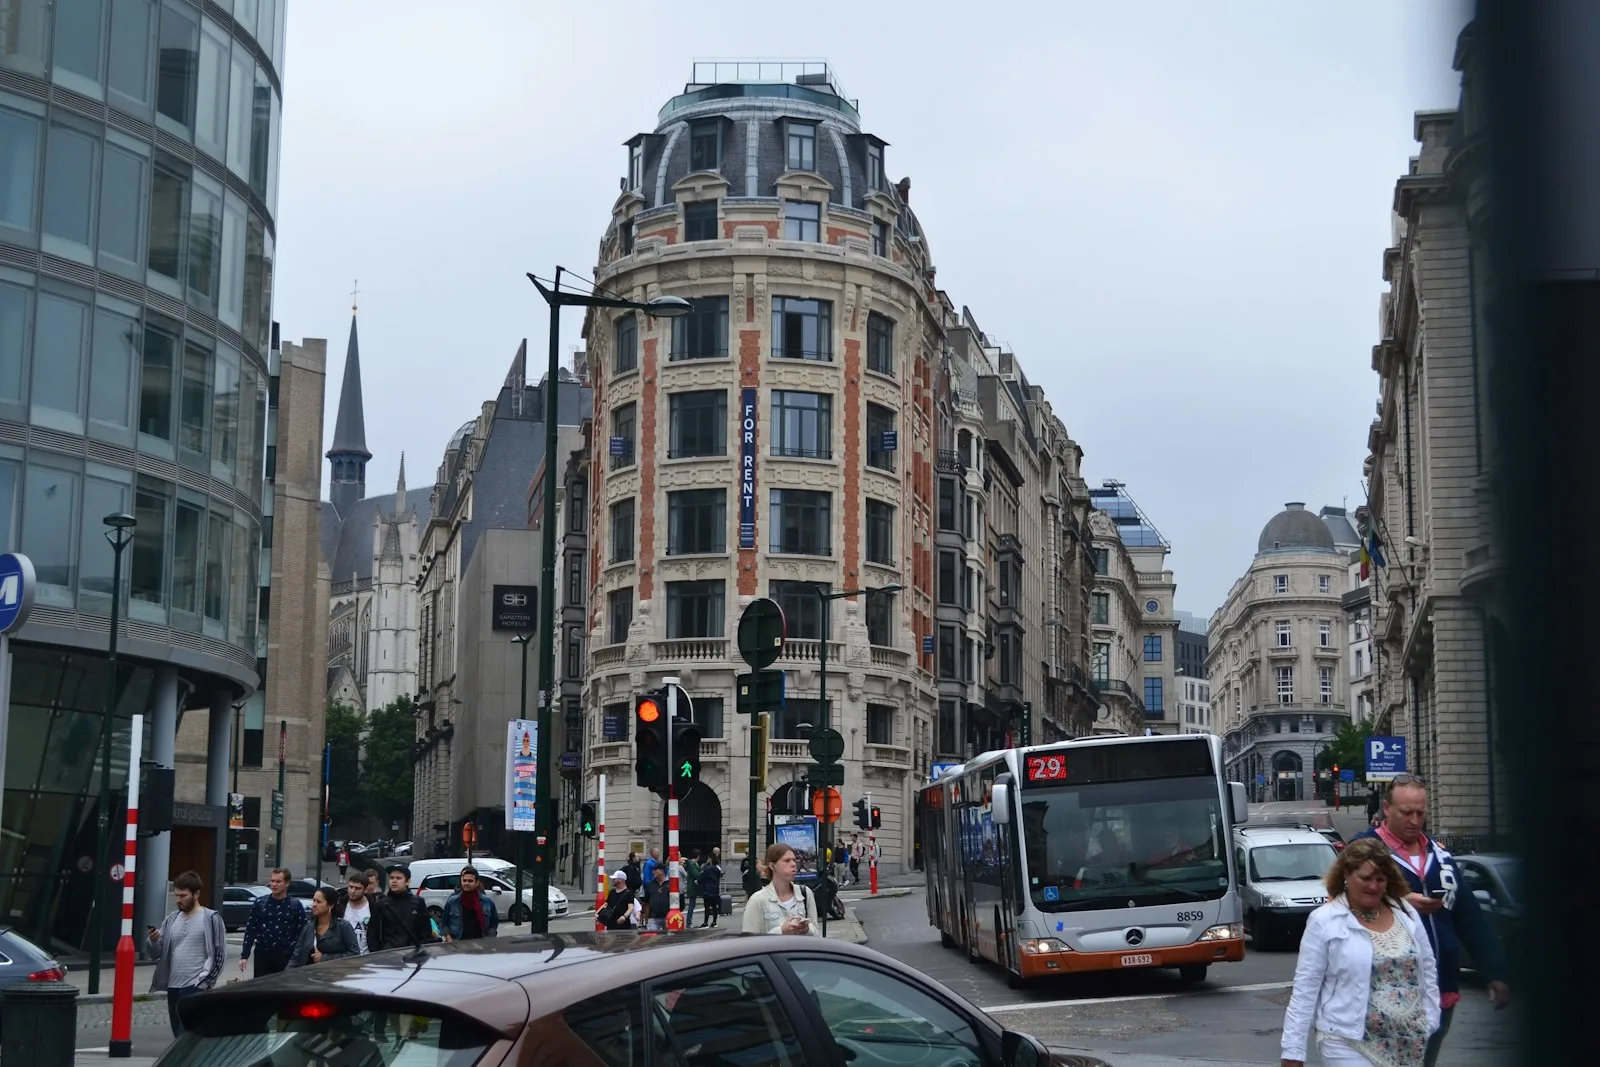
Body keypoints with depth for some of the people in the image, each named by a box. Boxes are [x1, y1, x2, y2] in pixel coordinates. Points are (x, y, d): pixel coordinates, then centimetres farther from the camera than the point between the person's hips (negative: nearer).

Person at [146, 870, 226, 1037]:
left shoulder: (211, 919, -2)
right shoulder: (171, 920, 14)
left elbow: (219, 954, -5)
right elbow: (155, 954, 11)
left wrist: (205, 981, -11)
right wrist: (153, 941, -10)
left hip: (195, 987, -6)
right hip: (173, 987, 6)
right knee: (179, 1035, 11)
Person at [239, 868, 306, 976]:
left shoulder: (295, 905, 0)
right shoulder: (259, 903, 4)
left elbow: (302, 934, 0)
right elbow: (250, 930, 4)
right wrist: (244, 955, -2)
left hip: (286, 958, -1)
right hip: (262, 956, 1)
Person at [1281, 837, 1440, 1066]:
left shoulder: (1406, 914, 6)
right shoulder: (1324, 922, -8)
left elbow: (1428, 971, 15)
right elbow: (1305, 989, -7)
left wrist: (1429, 1022, 10)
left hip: (1407, 1044, 5)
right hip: (1348, 1044, -5)